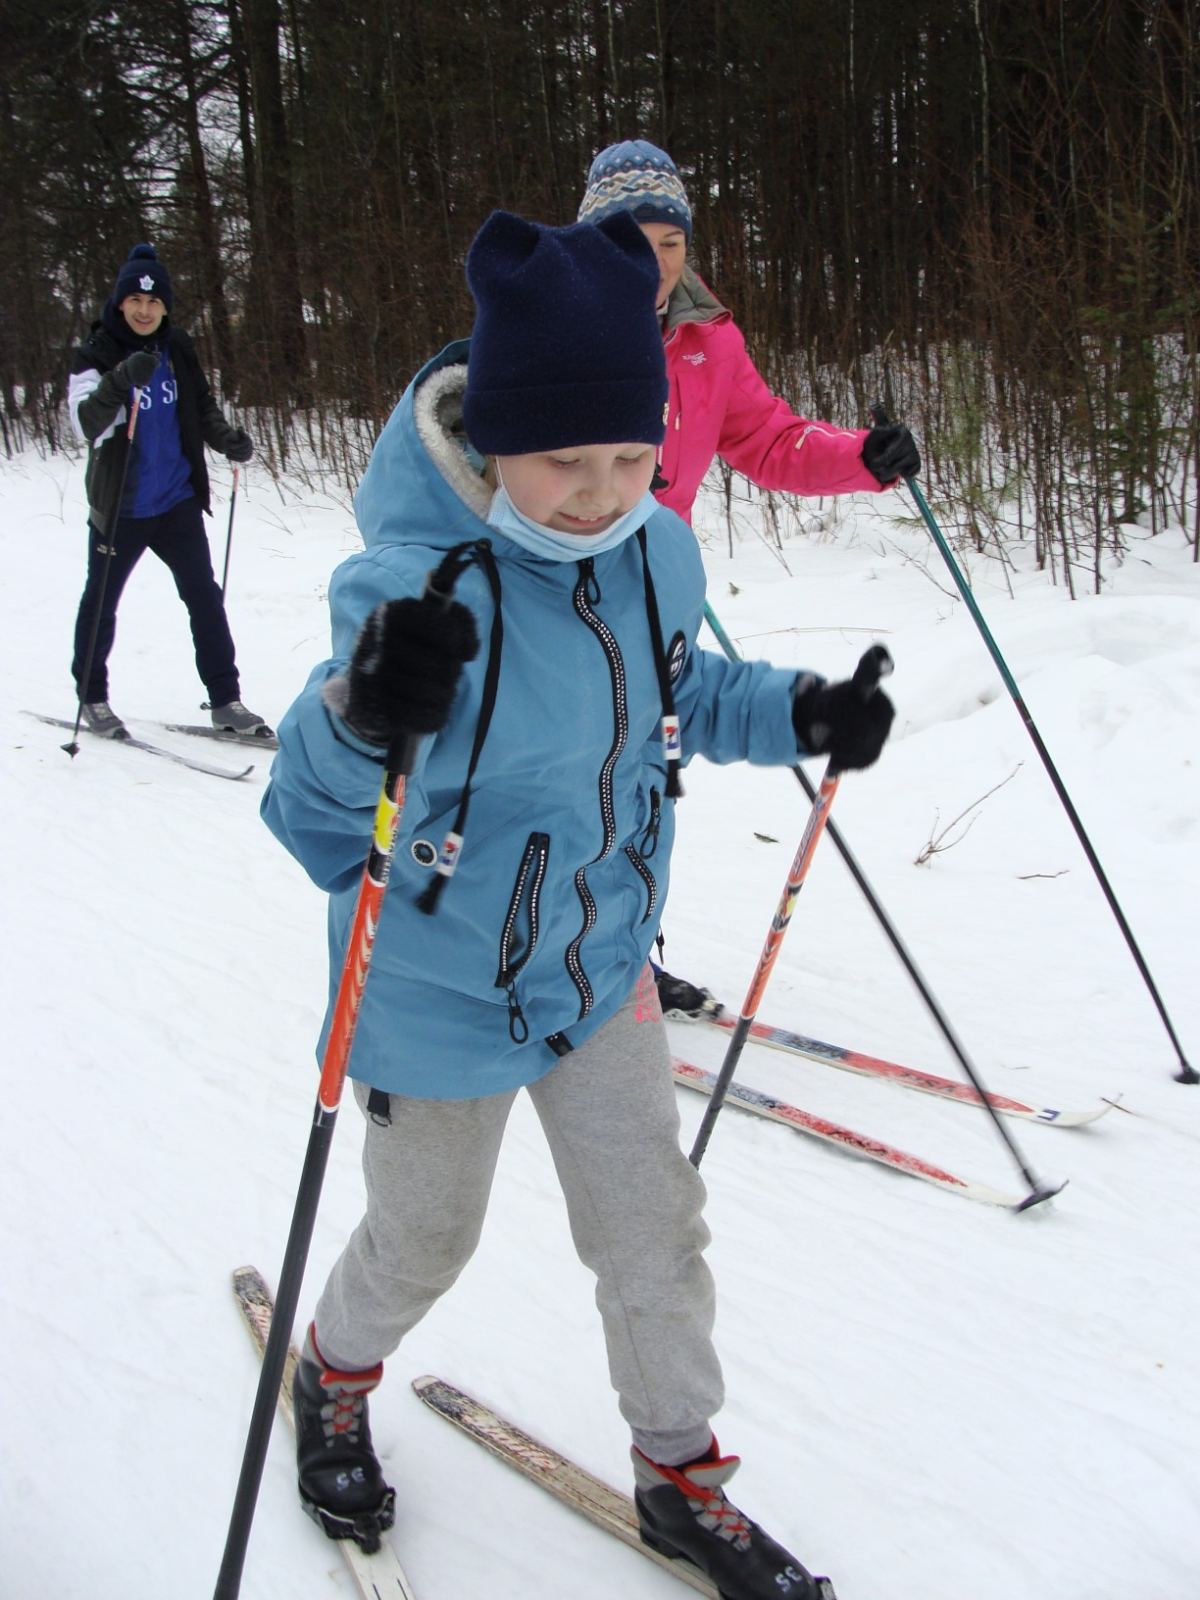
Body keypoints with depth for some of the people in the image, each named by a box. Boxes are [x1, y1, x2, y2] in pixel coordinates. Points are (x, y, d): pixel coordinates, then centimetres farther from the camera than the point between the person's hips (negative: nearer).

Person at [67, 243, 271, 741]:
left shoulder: (178, 350, 1)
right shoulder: (94, 354, -11)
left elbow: (202, 408, 15)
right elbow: (86, 424, -24)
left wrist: (227, 438, -4)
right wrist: (120, 381, -41)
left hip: (177, 504, 3)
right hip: (120, 510, -3)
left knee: (205, 599, 2)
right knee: (100, 605, 11)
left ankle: (225, 700, 10)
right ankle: (92, 697, 29)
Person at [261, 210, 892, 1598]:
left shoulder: (654, 552, -10)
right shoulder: (411, 589, -31)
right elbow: (308, 810, -28)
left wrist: (794, 716, -6)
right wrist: (364, 717, -49)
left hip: (601, 970, 5)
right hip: (441, 999, -5)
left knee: (654, 1233, 15)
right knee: (424, 1241, 19)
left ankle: (682, 1479, 40)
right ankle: (334, 1379, 53)